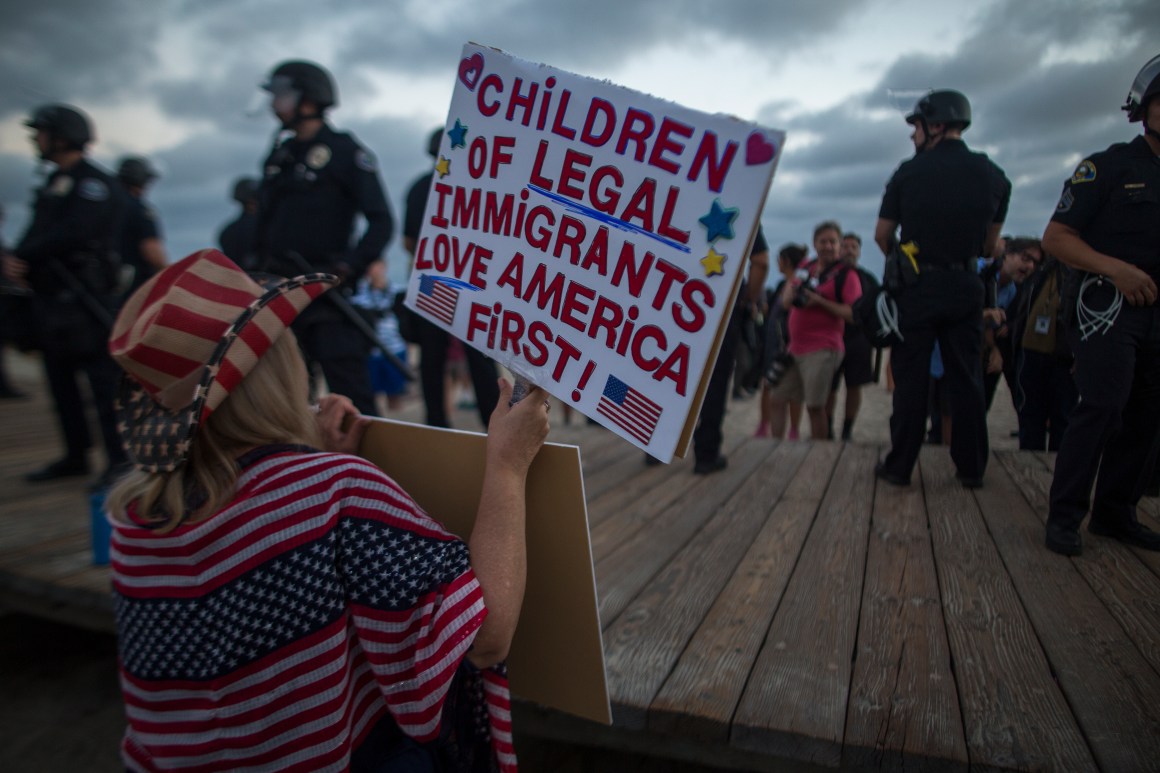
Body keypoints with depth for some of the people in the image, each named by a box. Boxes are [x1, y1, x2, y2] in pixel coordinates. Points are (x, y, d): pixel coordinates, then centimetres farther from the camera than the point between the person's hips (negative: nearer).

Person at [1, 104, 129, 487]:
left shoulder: (94, 183, -8)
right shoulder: (55, 182, 20)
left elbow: (73, 234, -20)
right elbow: (38, 234, 15)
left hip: (83, 298, -10)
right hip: (52, 297, 10)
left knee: (102, 376, -9)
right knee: (60, 379, 13)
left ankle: (119, 459, -4)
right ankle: (75, 456, 23)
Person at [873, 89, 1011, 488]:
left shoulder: (908, 172, -5)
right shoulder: (994, 176, 5)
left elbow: (882, 235, 2)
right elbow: (989, 245, 8)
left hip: (917, 286, -2)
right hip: (966, 286, 3)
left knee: (910, 378, 3)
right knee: (966, 379, 9)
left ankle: (900, 466, 6)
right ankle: (971, 467, 16)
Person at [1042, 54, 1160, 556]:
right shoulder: (1107, 167, -1)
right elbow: (1055, 237, -7)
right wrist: (1115, 268, -18)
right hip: (1108, 306, -6)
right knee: (1103, 406, -16)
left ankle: (1115, 513, 18)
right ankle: (1064, 516, -9)